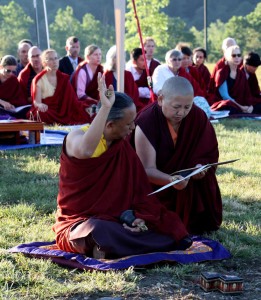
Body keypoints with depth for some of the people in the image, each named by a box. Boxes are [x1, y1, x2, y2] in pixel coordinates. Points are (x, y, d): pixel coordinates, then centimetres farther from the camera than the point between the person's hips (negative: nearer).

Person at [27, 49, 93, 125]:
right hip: (46, 112, -2)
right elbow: (36, 101, -10)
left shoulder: (64, 78, 13)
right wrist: (40, 105, -36)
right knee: (42, 115, -39)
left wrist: (83, 108, -14)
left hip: (62, 112, 2)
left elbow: (72, 99, 6)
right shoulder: (39, 79, 0)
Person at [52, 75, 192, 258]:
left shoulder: (123, 146, 8)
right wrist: (105, 107, -40)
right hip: (80, 222, -7)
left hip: (116, 222, 7)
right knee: (101, 230, -42)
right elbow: (85, 151, -38)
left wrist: (140, 217, -13)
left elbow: (138, 188, 6)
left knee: (168, 229, -15)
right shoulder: (77, 138, -11)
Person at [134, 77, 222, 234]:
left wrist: (200, 167, -29)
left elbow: (209, 154, -5)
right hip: (155, 183, -4)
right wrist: (170, 180, -45)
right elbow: (148, 169, -25)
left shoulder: (198, 117, -13)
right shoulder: (146, 122, -23)